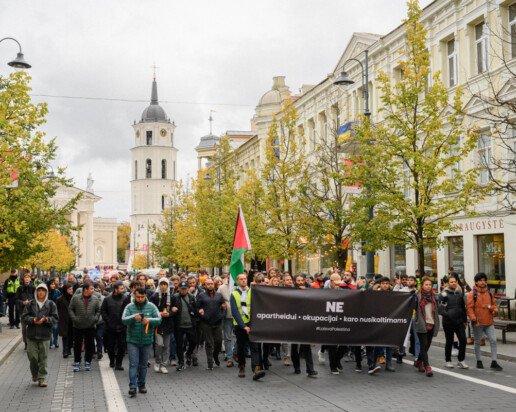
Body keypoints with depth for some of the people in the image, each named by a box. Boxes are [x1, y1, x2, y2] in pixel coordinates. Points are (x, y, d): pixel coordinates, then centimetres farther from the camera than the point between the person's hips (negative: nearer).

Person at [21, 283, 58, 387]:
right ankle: (34, 374, 27)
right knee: (32, 356, 2)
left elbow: (55, 318, 0)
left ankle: (42, 378, 10)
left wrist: (46, 319, -18)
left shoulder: (51, 304, 2)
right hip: (32, 334, 1)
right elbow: (24, 316, 2)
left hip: (45, 335, -1)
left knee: (43, 358, 1)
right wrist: (33, 320, -16)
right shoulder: (30, 304, 4)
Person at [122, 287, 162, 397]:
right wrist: (133, 317, -30)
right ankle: (133, 387, -7)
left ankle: (142, 385, 23)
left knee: (143, 364, 11)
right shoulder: (130, 307, -2)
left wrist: (149, 320, -26)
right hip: (133, 341, -1)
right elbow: (124, 320, -11)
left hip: (147, 341, 2)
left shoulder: (151, 307, 0)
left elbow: (159, 320, -6)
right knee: (133, 364, -6)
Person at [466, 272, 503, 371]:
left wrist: (493, 308, -4)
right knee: (477, 342, 8)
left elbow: (494, 304, 19)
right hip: (478, 323, -4)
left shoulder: (489, 293, 9)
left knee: (493, 340, -3)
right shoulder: (472, 294, -6)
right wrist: (473, 319, -18)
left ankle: (493, 362, 2)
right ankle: (478, 361, 21)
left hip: (489, 322, 4)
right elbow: (469, 307, -11)